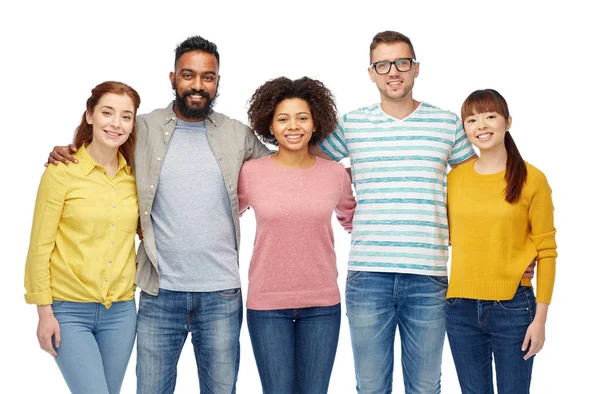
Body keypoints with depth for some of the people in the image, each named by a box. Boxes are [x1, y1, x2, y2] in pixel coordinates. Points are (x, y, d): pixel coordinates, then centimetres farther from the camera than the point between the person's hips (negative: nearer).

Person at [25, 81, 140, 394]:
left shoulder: (135, 175, 4)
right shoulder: (62, 171, -8)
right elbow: (40, 247, -6)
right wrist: (44, 311, -8)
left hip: (120, 310, 4)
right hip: (70, 311, -4)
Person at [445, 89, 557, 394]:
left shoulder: (532, 179, -5)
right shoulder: (455, 177, 4)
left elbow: (546, 251, -4)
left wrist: (540, 317, -7)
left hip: (512, 308, -3)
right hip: (461, 308, 3)